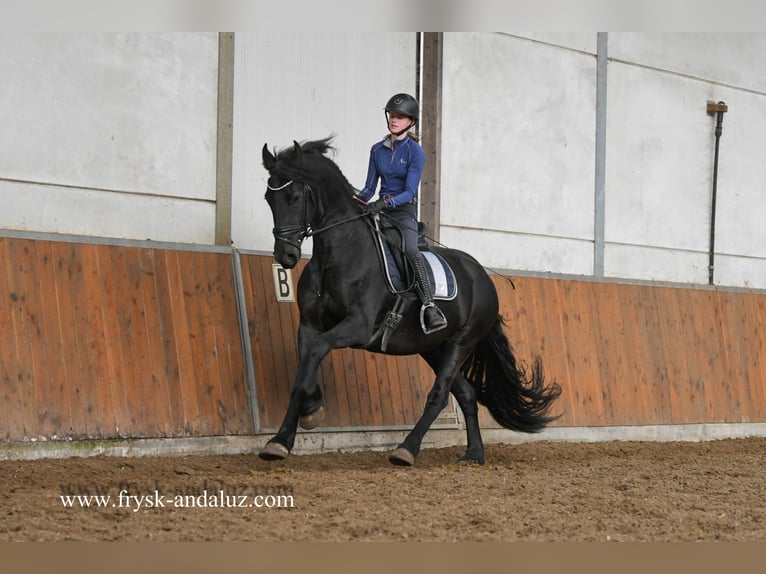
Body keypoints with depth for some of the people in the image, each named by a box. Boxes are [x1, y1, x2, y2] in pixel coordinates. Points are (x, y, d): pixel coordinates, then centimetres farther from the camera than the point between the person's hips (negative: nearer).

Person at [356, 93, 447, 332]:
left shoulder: (415, 152, -5)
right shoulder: (377, 149, 9)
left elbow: (410, 192, -13)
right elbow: (370, 187, 12)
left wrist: (385, 202, -28)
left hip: (404, 211, -5)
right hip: (380, 209, 6)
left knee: (411, 250, -29)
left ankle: (429, 306, -38)